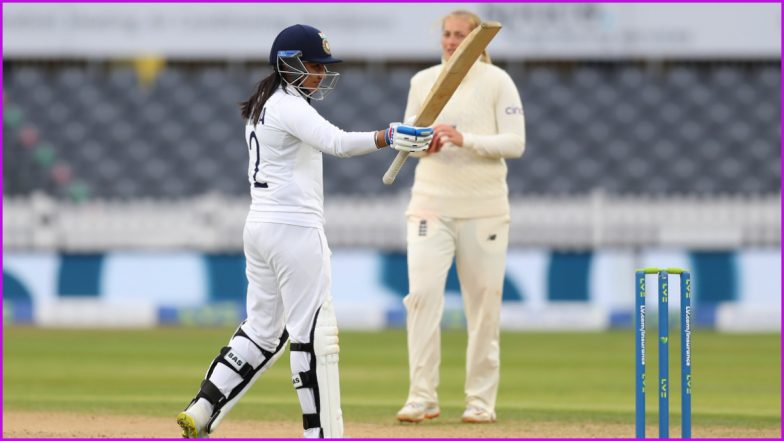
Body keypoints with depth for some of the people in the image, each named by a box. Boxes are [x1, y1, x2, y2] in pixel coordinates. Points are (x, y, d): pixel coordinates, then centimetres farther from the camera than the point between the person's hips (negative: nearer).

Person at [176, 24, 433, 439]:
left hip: (260, 226, 10)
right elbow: (337, 142, -30)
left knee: (263, 329, 15)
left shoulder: (260, 107, 17)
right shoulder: (289, 106, -13)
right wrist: (390, 136, -40)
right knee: (314, 333, -7)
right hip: (294, 229, -10)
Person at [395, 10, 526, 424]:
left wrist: (465, 140, -21)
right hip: (431, 202, 2)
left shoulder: (496, 81, -2)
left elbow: (515, 142, -8)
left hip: (484, 207, -2)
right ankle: (422, 397, -10)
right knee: (422, 293, -11)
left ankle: (481, 400, 9)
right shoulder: (422, 81, 8)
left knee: (484, 302, 0)